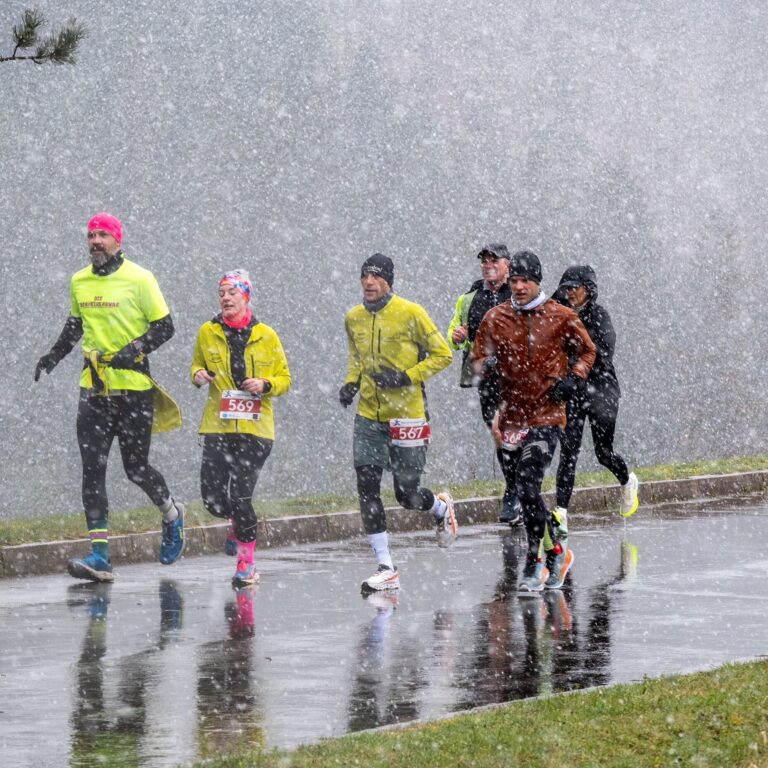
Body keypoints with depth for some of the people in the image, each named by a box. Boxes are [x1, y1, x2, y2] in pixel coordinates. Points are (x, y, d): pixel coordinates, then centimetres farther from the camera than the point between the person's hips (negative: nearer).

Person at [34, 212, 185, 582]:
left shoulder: (139, 279, -7)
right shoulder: (79, 282, 9)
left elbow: (164, 327, -5)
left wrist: (136, 348, -19)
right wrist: (55, 355, 14)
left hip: (133, 387, -4)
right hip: (94, 386, 4)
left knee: (136, 467, 1)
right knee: (92, 468, -6)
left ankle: (172, 514, 34)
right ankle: (99, 555, -9)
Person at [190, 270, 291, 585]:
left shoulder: (265, 335, 2)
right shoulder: (207, 333, 6)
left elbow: (284, 378, 8)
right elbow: (197, 365, 22)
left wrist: (265, 385, -12)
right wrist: (198, 375, -1)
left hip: (255, 428, -2)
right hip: (218, 425, 2)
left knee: (241, 494, -9)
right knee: (212, 497, -3)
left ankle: (247, 563, 5)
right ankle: (239, 523, 32)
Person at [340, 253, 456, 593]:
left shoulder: (411, 314, -10)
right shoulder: (354, 318, 6)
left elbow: (442, 354, -5)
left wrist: (407, 376, -16)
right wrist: (351, 382, 3)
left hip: (406, 415, -4)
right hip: (369, 415, 4)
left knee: (407, 494, 2)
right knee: (367, 488, -8)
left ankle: (441, 507, 40)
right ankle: (386, 569, -1)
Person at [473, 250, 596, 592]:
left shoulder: (560, 317, 0)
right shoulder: (495, 318, 5)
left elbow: (586, 351, 13)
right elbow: (479, 357, 9)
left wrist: (572, 379, -4)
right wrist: (486, 365, -15)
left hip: (547, 415, -4)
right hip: (510, 417, 4)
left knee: (527, 484, -18)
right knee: (521, 489, 8)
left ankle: (535, 564, -11)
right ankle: (556, 547, 28)